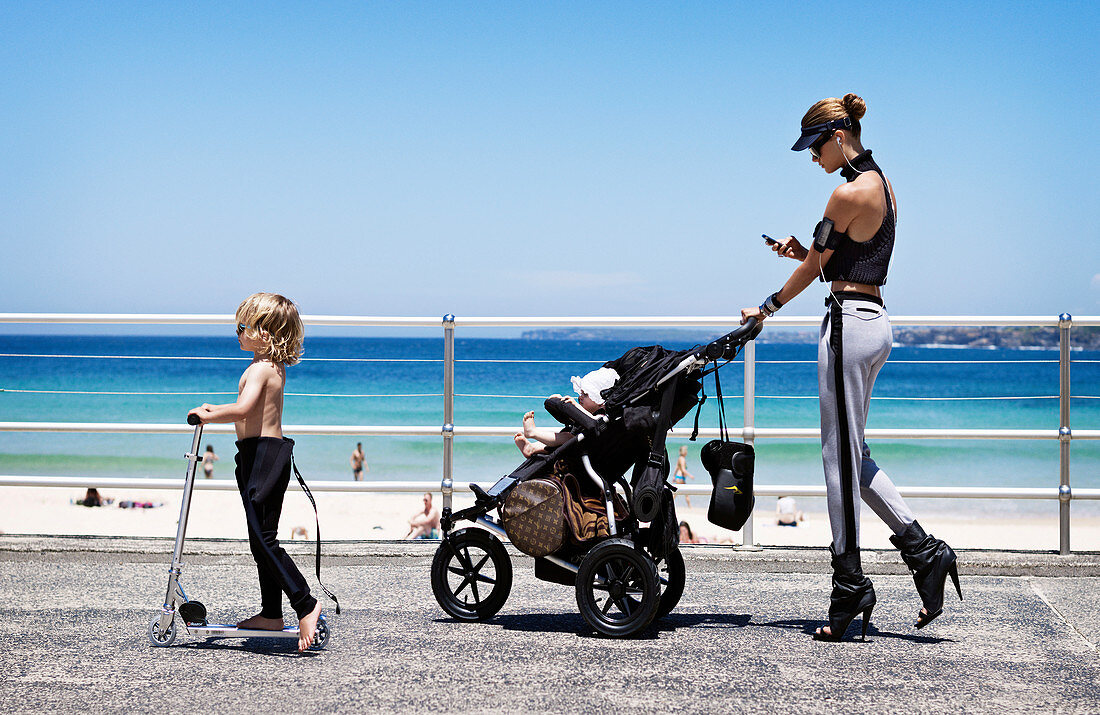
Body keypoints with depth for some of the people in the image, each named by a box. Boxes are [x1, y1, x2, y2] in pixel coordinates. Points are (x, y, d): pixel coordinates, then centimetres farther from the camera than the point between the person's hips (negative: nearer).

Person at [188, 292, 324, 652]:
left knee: (263, 538, -11)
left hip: (260, 453, -10)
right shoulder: (275, 366, 15)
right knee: (263, 538, 13)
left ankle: (306, 604, -14)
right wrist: (216, 411, 26)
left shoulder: (260, 369, -15)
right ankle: (271, 614, 18)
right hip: (272, 452, 10)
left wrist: (208, 415, -18)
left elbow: (243, 409, -31)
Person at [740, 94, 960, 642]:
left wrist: (766, 309, 6)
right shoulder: (881, 184, 16)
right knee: (851, 453, 15)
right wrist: (804, 250, 10)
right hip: (874, 319, 10)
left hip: (849, 320, -10)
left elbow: (813, 267, -6)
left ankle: (850, 586, 2)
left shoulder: (849, 192, -14)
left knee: (841, 456, -4)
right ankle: (924, 551, 12)